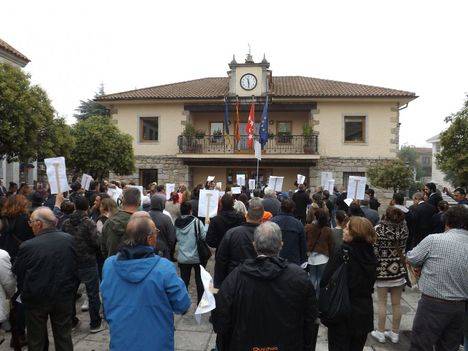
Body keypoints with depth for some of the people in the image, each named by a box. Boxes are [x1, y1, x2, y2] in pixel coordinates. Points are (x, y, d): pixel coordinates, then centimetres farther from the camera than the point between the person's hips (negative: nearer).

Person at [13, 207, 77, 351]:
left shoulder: (27, 246, -20)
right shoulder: (69, 239, -12)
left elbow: (17, 273, -4)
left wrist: (25, 293, 14)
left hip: (36, 300, -2)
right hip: (64, 297, 2)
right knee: (64, 338, 19)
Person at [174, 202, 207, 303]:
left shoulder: (176, 223, -4)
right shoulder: (196, 221, -17)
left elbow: (176, 238, 8)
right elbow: (204, 237, -15)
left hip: (182, 258, 3)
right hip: (197, 257, -3)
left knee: (184, 281, 15)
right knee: (200, 281, 14)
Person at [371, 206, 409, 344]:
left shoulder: (379, 229, -16)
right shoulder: (403, 228, -5)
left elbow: (374, 250, -13)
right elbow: (404, 249, 7)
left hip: (382, 269, -3)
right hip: (399, 270, 4)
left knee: (382, 303, 8)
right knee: (397, 304, 12)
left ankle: (380, 333, 19)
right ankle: (394, 333, 25)